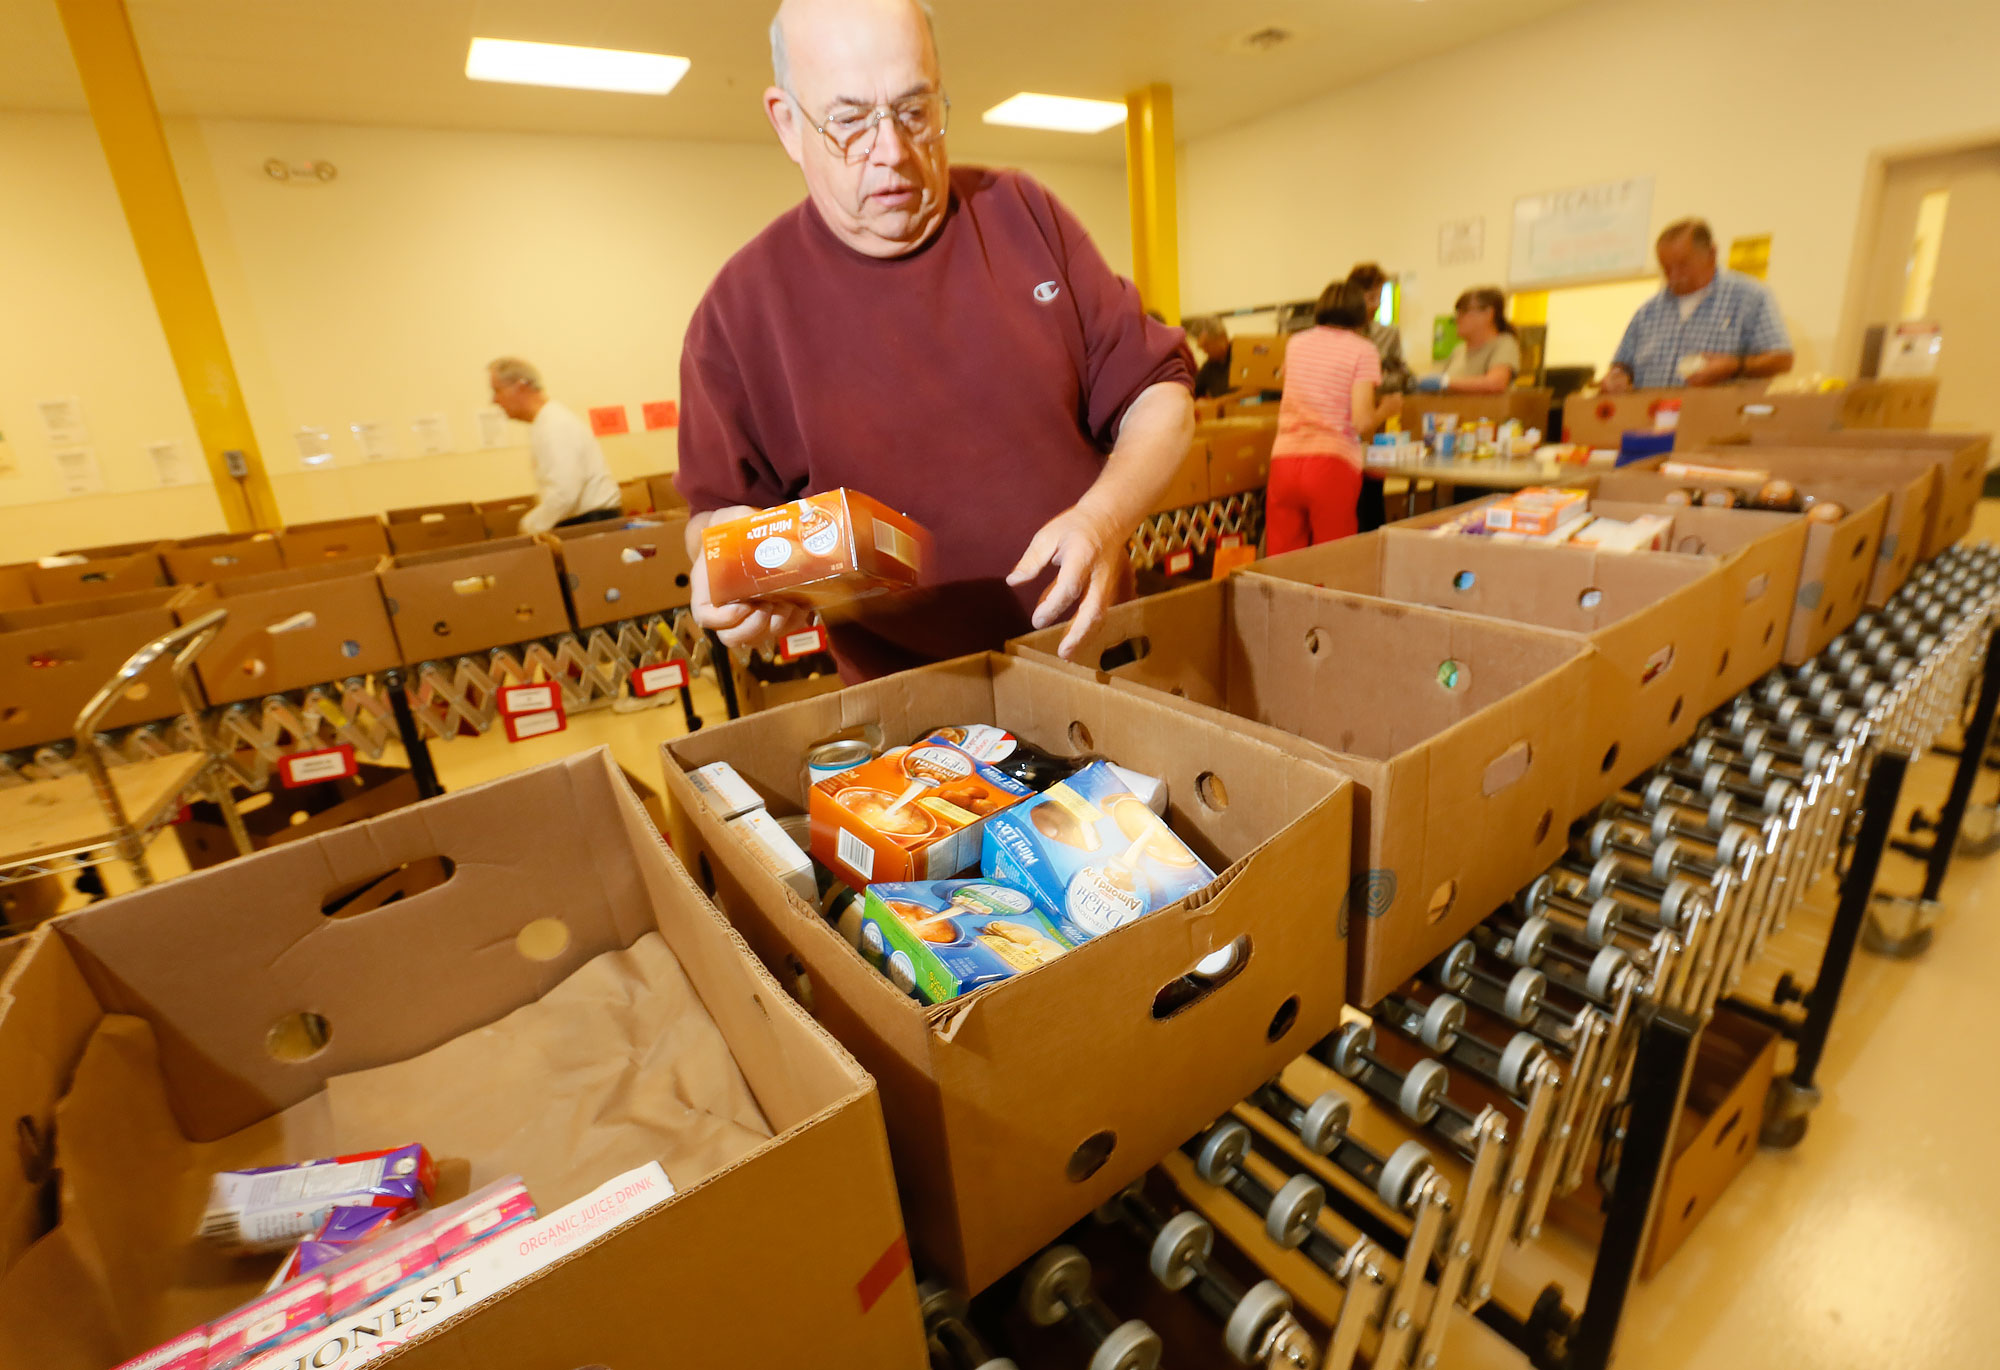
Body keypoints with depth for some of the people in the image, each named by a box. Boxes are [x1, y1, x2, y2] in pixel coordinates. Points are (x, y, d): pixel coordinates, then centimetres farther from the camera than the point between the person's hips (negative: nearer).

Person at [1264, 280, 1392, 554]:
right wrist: (1386, 409, 12)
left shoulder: (1295, 343, 15)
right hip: (1331, 465, -4)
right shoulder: (1363, 350, 1)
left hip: (1283, 461, 4)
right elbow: (1362, 422, -8)